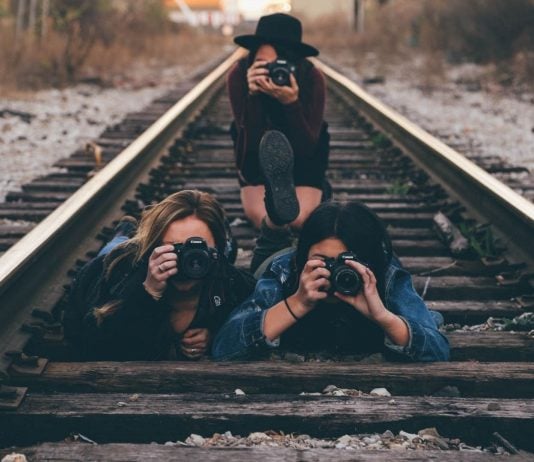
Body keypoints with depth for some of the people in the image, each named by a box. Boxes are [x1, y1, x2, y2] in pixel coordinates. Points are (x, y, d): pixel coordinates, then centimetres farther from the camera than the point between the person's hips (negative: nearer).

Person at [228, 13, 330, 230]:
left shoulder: (312, 78, -25)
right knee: (263, 219, -28)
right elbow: (251, 144, -29)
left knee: (299, 219, -22)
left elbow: (307, 147, -26)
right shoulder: (238, 75, -25)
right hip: (257, 163, -1)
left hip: (302, 164, 2)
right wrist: (253, 96, -43)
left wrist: (292, 103, -41)